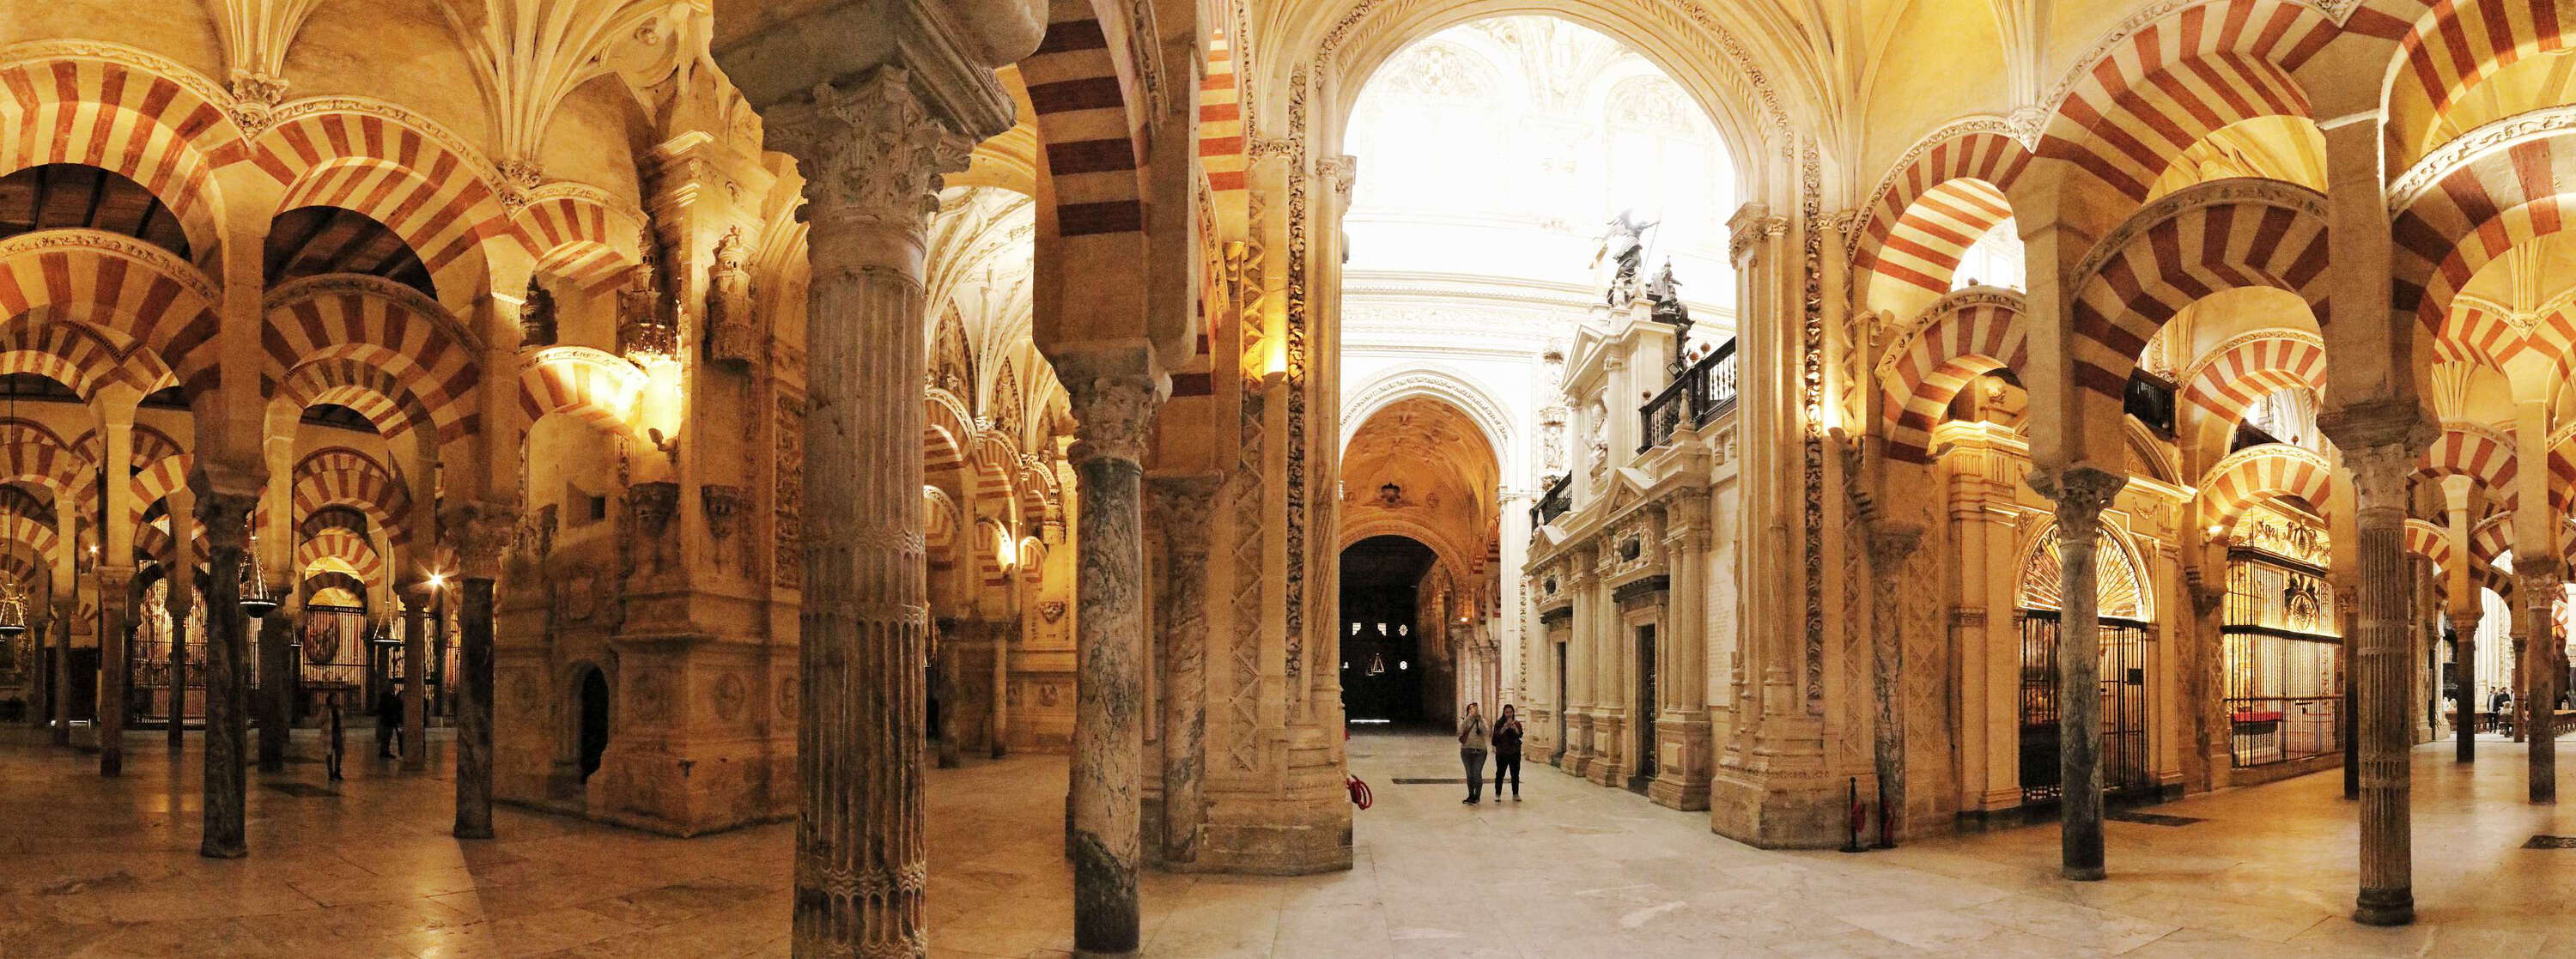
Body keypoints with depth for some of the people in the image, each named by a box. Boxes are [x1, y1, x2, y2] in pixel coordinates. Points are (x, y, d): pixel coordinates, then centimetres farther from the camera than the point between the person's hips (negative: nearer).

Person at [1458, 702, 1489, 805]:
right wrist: (1470, 716, -23)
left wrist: (1480, 719, -21)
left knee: (1477, 774, -5)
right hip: (1466, 751, 1)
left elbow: (1486, 733, -13)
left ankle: (1477, 797, 7)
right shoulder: (1463, 721, 6)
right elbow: (1461, 728, -17)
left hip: (1479, 751, -1)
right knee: (1469, 775, 9)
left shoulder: (1481, 721, 4)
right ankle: (1471, 796, 20)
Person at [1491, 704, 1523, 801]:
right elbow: (1497, 735, -13)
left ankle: (1516, 794, 12)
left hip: (1515, 753, 2)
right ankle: (1497, 795, 5)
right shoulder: (1499, 723, 1)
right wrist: (1505, 727, -23)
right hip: (1502, 753, -2)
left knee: (1515, 774, 4)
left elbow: (1519, 735, -9)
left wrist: (1514, 726, -23)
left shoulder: (1517, 723, 6)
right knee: (1500, 774, -1)